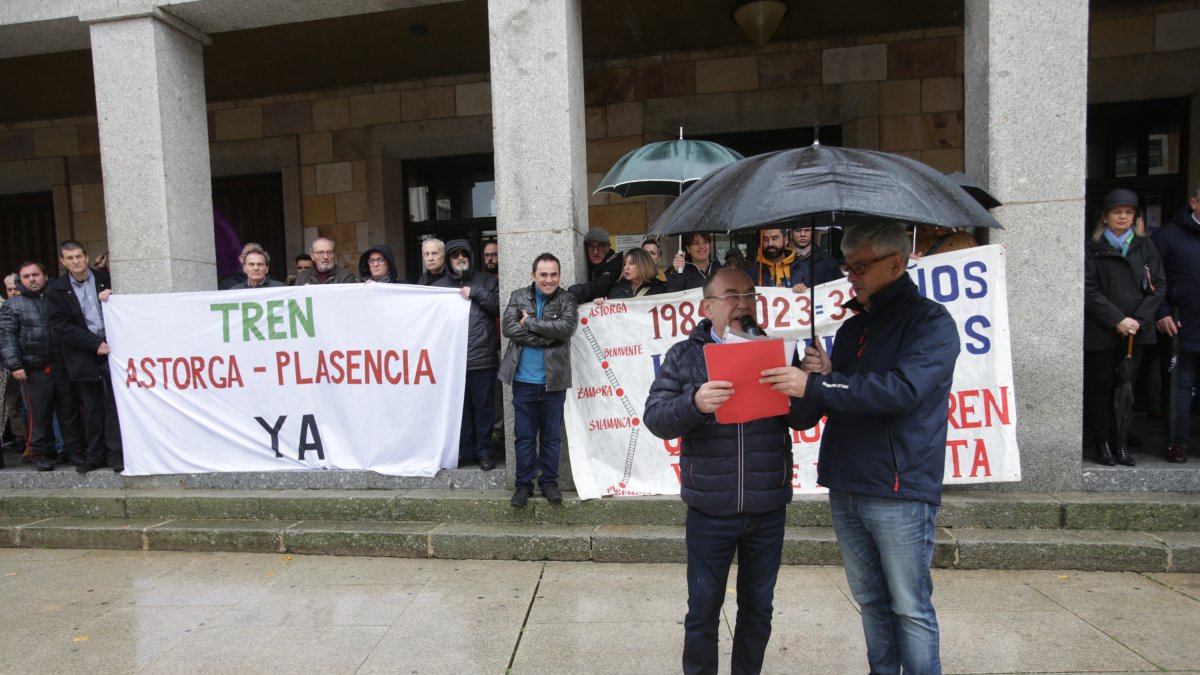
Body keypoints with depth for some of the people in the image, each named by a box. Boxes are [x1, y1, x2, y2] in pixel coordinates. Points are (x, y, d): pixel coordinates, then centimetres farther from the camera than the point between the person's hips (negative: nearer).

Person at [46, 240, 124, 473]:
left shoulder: (106, 279, 7)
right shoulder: (56, 290, 5)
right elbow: (60, 325, -1)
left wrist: (112, 298, -10)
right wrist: (95, 344, -11)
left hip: (112, 349, 0)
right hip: (84, 356, 1)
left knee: (114, 404, -2)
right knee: (92, 408, 7)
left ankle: (116, 454, 3)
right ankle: (96, 455, 17)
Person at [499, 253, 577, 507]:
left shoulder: (567, 300, 3)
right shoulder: (518, 297, 6)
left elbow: (567, 326, -16)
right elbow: (507, 326, -9)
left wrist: (530, 323, -12)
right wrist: (546, 338, -15)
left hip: (554, 381, -1)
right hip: (523, 380, 1)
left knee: (551, 435, 10)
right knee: (524, 435, 9)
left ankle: (549, 481, 24)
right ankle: (524, 483, 21)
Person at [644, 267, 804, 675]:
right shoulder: (684, 355, -1)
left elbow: (803, 418, 2)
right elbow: (655, 418, -10)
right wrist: (694, 403, -30)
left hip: (768, 511, 2)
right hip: (709, 512, -2)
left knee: (758, 609, 18)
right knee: (703, 611, 11)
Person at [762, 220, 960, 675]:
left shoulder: (931, 323, -6)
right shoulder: (852, 328, 15)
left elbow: (901, 388, -24)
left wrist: (816, 384, -25)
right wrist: (823, 374, -5)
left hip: (899, 493, -6)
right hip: (846, 489, 7)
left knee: (910, 608, 6)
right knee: (871, 602, 18)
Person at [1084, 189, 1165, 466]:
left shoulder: (1145, 247, 9)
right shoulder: (1092, 249, -1)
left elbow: (1158, 286, 5)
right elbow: (1089, 291, -7)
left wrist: (1138, 319, -8)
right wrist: (1117, 320, -14)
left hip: (1136, 331, 3)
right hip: (1101, 332, -3)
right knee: (1100, 387, 3)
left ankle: (1120, 441, 17)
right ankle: (1101, 442, 13)